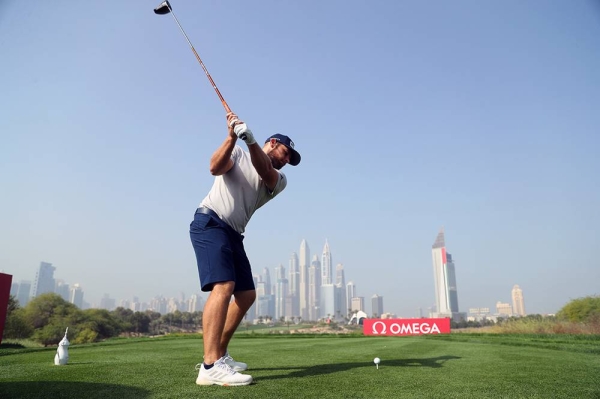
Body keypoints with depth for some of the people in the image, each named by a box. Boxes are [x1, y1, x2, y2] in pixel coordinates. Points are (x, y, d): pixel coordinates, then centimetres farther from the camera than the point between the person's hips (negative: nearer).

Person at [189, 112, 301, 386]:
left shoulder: (279, 181, 12)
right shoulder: (238, 154, 5)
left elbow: (264, 172, -12)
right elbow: (215, 168, -15)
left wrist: (250, 139, -29)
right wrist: (232, 138, -29)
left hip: (233, 234, 7)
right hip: (210, 222, -7)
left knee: (246, 295, 8)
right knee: (224, 285, -25)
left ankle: (219, 354, 19)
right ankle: (210, 367, -28)